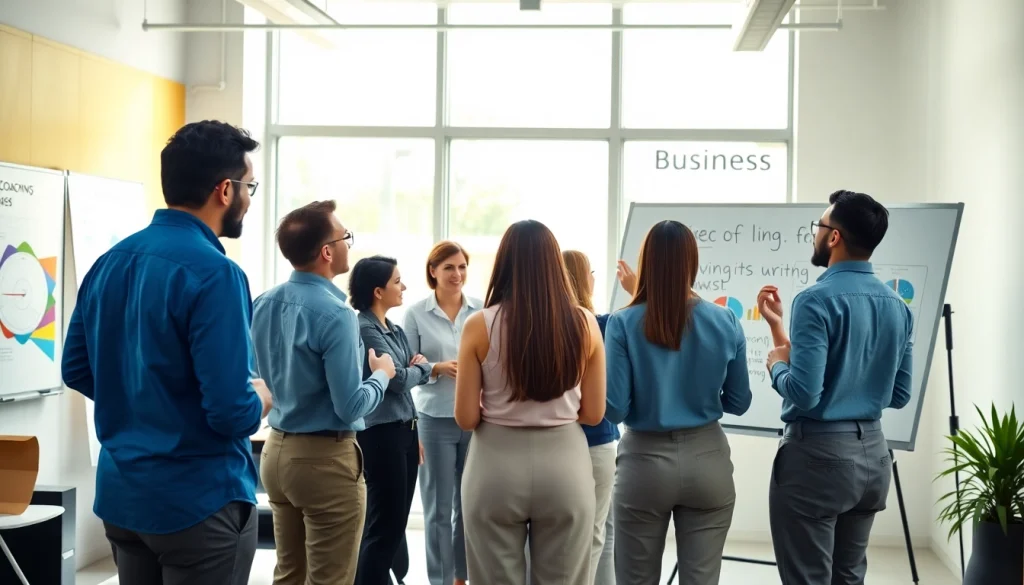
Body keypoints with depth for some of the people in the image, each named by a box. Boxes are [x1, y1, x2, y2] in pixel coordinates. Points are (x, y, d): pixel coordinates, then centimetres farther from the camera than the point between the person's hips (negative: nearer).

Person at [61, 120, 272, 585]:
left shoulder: (109, 262, 3)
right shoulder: (213, 273, -20)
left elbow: (76, 370, 11)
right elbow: (232, 414, -23)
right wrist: (261, 397, -3)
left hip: (119, 495, 7)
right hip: (197, 502, -7)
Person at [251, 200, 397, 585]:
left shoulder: (262, 305, 3)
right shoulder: (335, 314, -20)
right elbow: (350, 408, -20)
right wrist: (382, 375, -3)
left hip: (276, 449, 8)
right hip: (325, 457, -8)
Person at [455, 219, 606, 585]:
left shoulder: (480, 326, -8)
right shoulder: (584, 324, -3)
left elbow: (466, 418, -5)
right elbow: (593, 414, 3)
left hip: (497, 465, -1)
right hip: (564, 463, 1)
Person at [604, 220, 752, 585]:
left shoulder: (623, 324, -11)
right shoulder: (726, 322, -3)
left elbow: (614, 409, -12)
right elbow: (739, 403, 5)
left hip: (646, 462, -2)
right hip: (707, 460, 2)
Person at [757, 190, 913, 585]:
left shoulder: (817, 300, -17)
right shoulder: (897, 306, 6)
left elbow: (804, 393, -25)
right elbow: (900, 395, 15)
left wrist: (776, 364, -1)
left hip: (818, 454, -8)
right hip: (872, 453, 8)